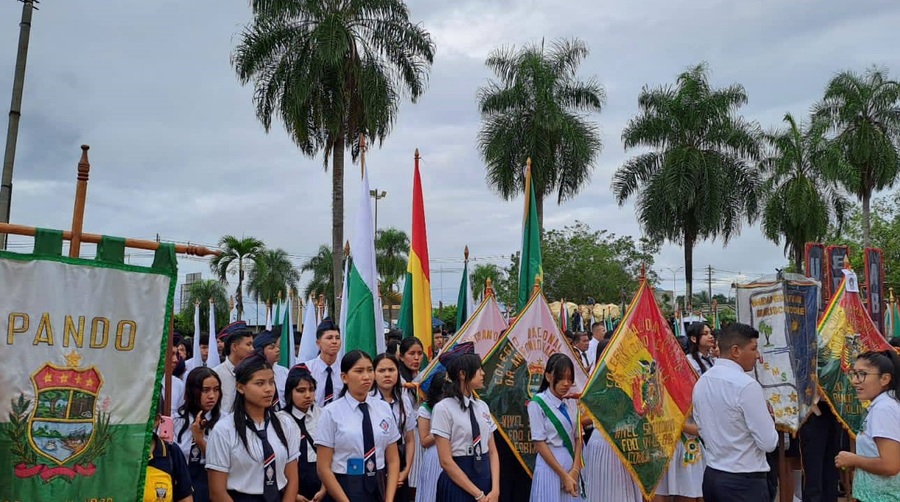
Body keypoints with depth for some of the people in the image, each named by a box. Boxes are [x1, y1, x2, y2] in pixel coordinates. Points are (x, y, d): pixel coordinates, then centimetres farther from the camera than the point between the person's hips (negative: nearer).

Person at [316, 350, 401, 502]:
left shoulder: (384, 408, 1)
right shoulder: (331, 413, -9)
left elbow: (393, 460, 3)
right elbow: (324, 468, -10)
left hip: (379, 487, 3)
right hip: (344, 489, -3)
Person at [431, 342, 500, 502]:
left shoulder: (482, 406, 5)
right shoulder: (443, 409, -12)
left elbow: (492, 451, 5)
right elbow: (446, 461, -15)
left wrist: (495, 489, -8)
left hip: (485, 477, 5)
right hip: (458, 483, -5)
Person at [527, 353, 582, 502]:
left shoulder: (572, 403, 6)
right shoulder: (538, 403, -11)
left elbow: (578, 438, 6)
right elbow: (539, 443, -12)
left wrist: (575, 470, -7)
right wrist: (563, 475, -12)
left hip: (572, 466, 5)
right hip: (550, 466, -5)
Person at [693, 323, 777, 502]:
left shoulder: (701, 383, 5)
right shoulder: (746, 385, -18)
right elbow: (769, 443, -15)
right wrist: (768, 415, 2)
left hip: (711, 476, 7)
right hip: (744, 481, -7)